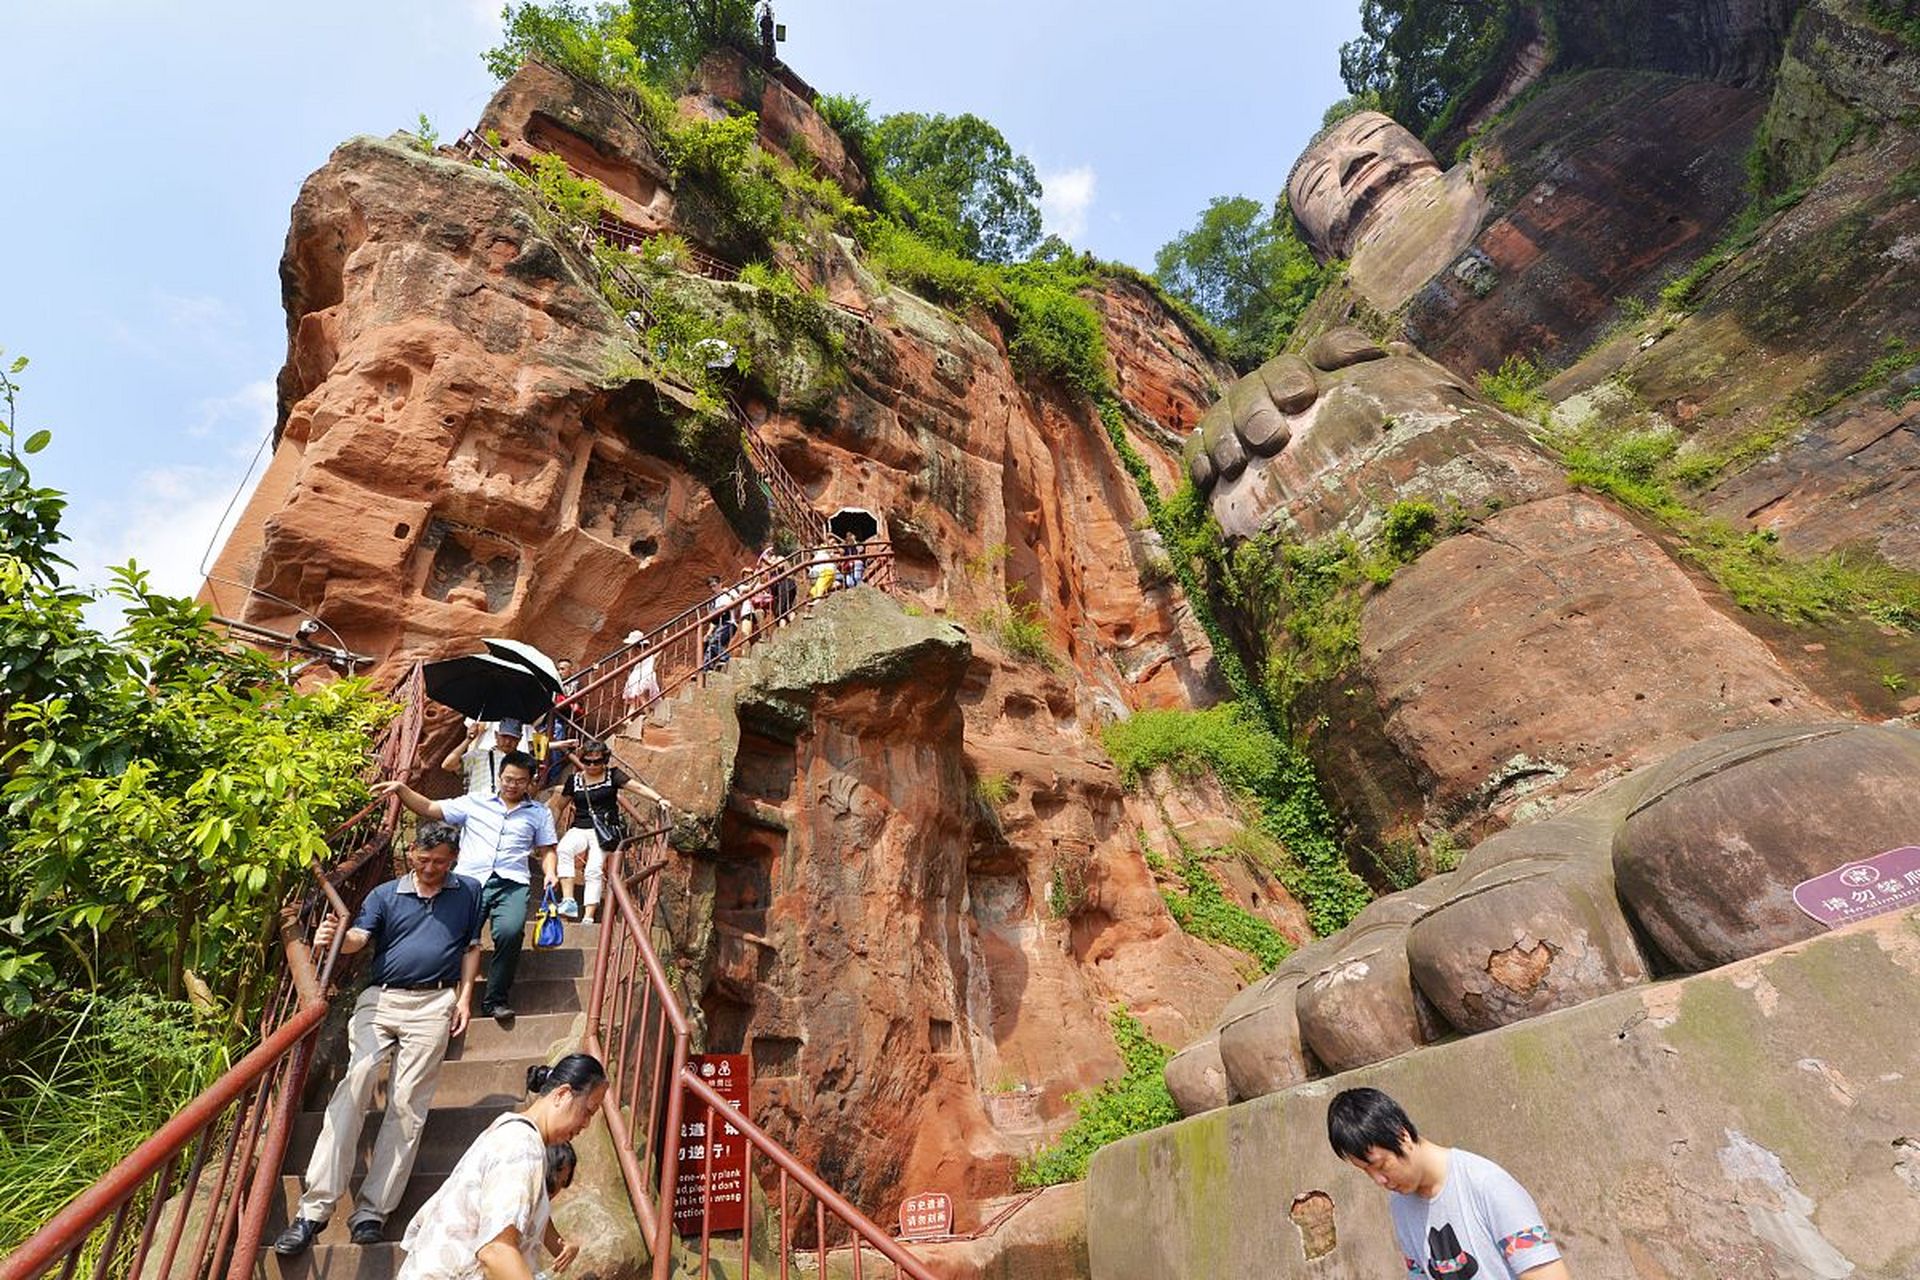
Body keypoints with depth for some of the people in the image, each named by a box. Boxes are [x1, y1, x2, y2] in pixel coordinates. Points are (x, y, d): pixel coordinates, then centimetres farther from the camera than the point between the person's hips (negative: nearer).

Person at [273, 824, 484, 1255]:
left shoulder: (468, 892, 10)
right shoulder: (385, 894, 10)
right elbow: (359, 936, -6)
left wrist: (464, 997, 4)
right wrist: (335, 938, -29)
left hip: (433, 1004, -1)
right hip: (379, 998, 1)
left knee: (408, 1104, -3)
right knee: (353, 1085, -13)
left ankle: (372, 1209, 4)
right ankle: (315, 1206, -6)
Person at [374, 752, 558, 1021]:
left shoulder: (540, 813, 20)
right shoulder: (474, 803, 20)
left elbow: (547, 850, 20)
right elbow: (430, 809, 17)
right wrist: (401, 789, 5)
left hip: (511, 883, -1)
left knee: (510, 931, -28)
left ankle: (495, 999, -11)